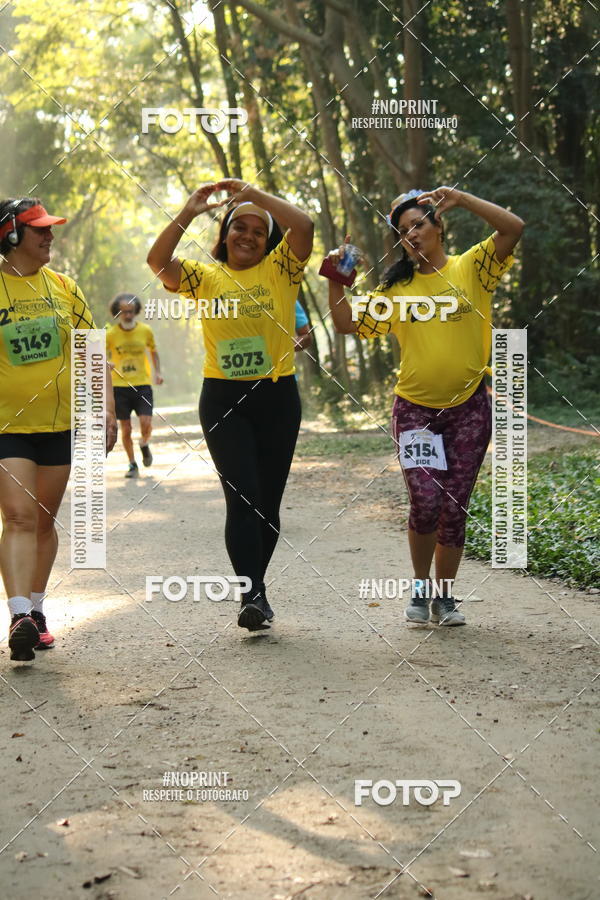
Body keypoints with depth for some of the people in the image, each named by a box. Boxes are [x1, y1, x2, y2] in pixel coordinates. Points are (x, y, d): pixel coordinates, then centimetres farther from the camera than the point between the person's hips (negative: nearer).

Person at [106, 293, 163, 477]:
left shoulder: (145, 330, 2)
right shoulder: (111, 334, -3)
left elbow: (153, 351, 19)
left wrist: (157, 372, 6)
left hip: (142, 384, 0)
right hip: (120, 386, 0)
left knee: (146, 423, -14)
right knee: (125, 429, 1)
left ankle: (144, 445, 20)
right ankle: (132, 464, 18)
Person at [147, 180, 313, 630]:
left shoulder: (280, 270, 3)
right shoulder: (205, 276, 6)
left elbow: (304, 226, -13)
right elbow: (158, 261, -9)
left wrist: (254, 193, -9)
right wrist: (188, 213, -14)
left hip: (277, 396, 1)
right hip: (222, 399, -1)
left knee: (268, 500, 8)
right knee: (242, 497, -11)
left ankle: (253, 588, 23)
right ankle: (253, 595, -13)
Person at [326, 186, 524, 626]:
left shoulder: (471, 268, 0)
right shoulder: (397, 288, 6)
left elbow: (513, 227, -15)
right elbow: (348, 322, 5)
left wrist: (459, 198, -18)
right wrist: (336, 282, -8)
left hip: (469, 408, 0)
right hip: (414, 408, 1)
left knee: (454, 508, 5)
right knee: (425, 500, -14)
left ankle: (444, 596, 20)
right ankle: (421, 586, 8)